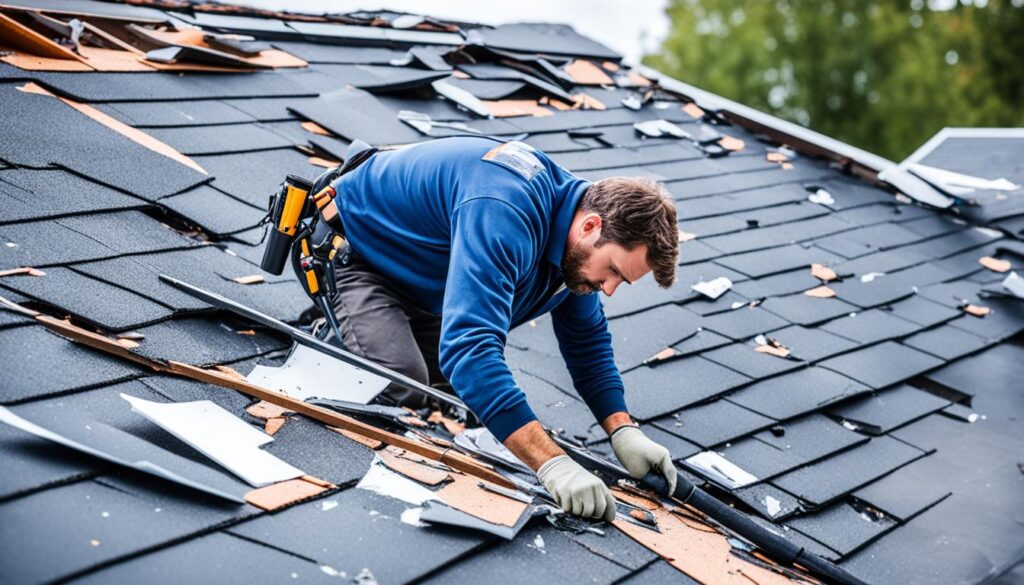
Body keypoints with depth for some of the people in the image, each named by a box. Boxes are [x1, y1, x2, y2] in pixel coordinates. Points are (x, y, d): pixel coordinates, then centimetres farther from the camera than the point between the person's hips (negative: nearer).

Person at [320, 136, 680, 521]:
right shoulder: (505, 216, -42)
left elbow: (587, 338, 0)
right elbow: (471, 345, -52)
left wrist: (624, 432, -15)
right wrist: (552, 463, -55)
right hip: (348, 249, -8)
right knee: (401, 389, -24)